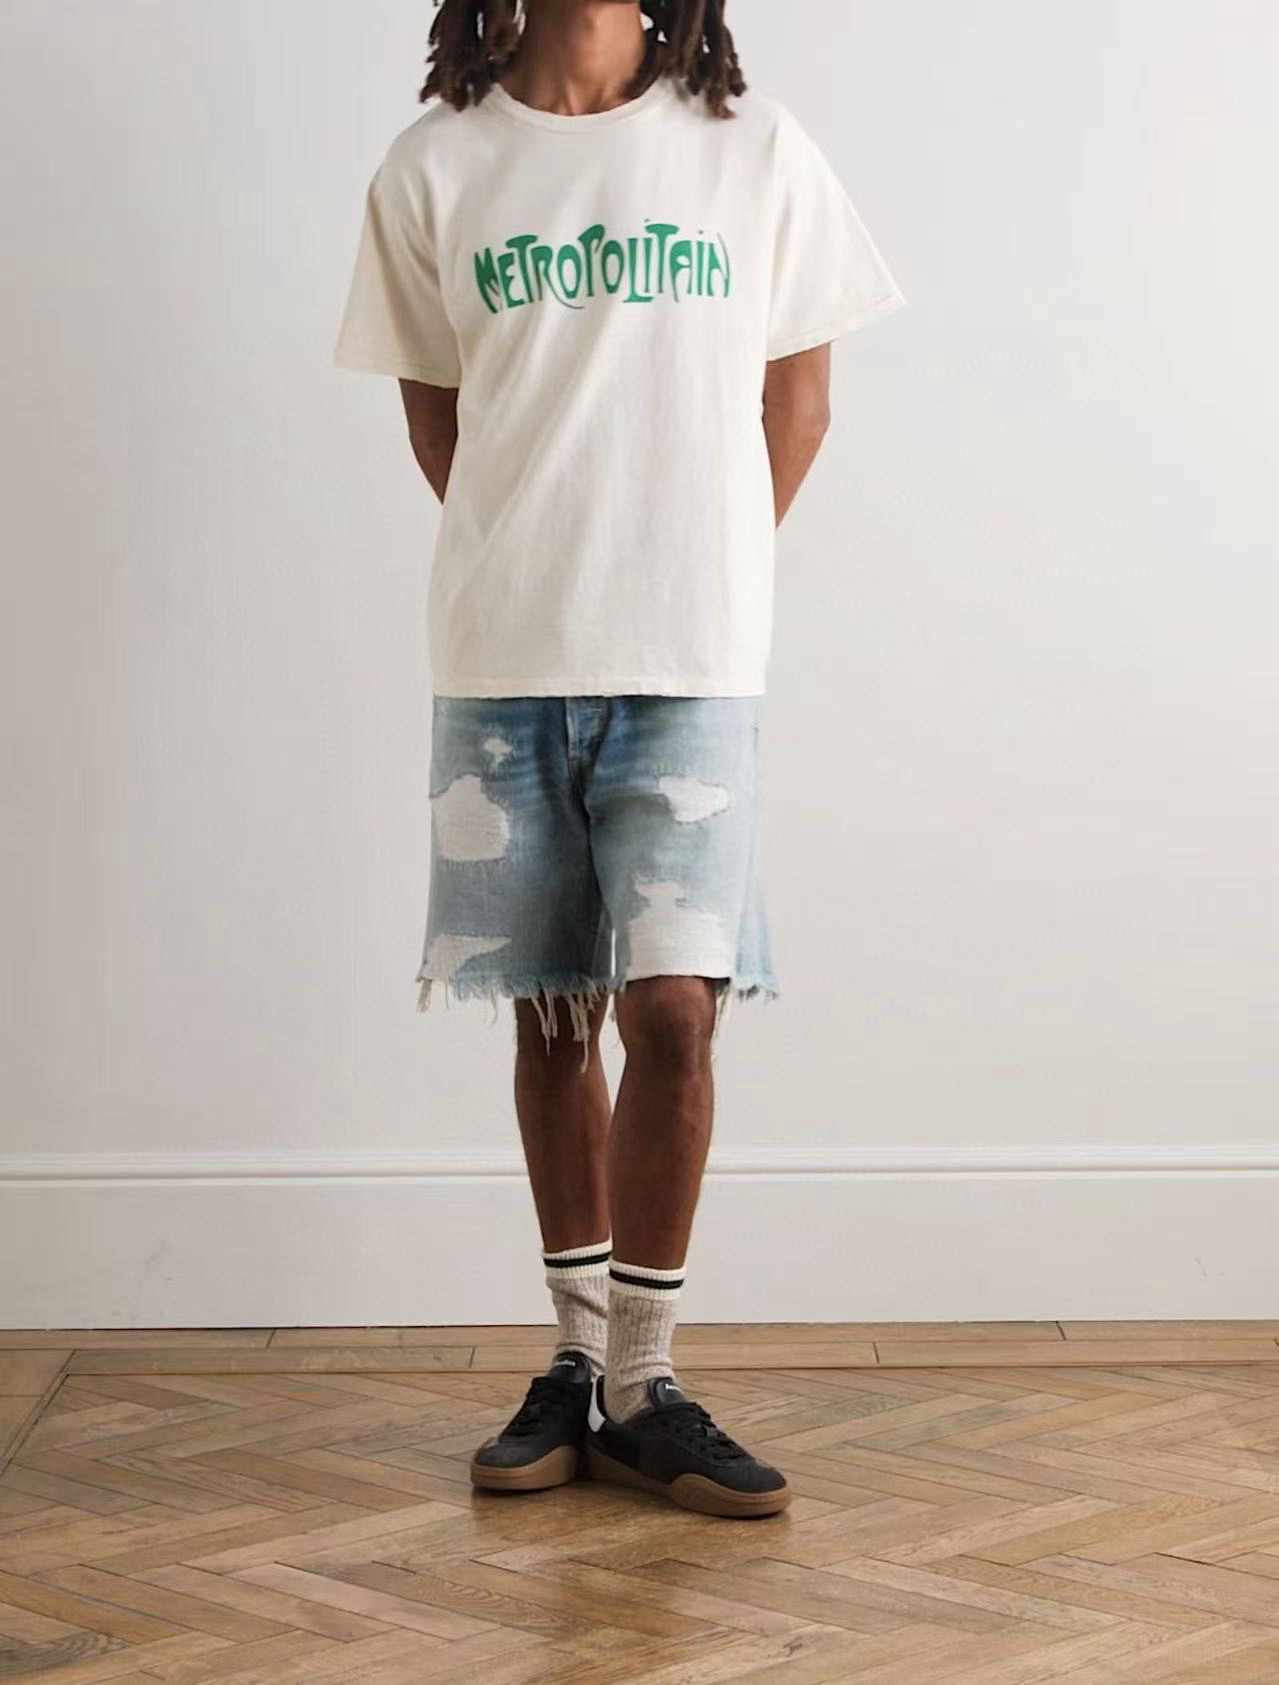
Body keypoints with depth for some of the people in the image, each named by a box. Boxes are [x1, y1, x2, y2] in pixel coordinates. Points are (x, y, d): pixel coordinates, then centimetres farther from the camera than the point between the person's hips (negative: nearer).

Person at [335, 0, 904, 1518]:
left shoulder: (754, 150, 4)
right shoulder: (436, 166, 6)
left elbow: (798, 388, 10)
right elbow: (433, 409, 12)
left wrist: (704, 572, 5)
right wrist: (534, 564, 6)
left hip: (691, 660, -1)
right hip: (500, 657, 1)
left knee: (670, 1007, -8)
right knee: (552, 1014, 8)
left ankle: (644, 1388, 5)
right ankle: (579, 1357, 20)